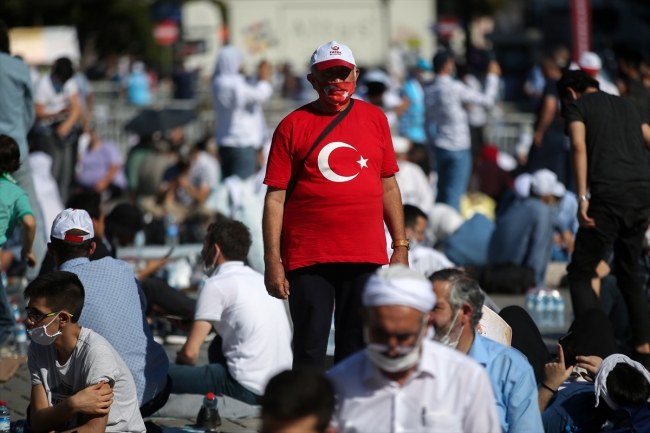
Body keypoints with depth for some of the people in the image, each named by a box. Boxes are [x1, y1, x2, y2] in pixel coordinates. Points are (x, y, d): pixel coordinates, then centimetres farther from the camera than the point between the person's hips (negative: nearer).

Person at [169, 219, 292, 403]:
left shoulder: (217, 285, -6)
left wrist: (179, 360, 15)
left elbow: (190, 353, -7)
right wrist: (193, 325, 29)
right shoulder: (260, 279, 18)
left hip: (249, 390, -9)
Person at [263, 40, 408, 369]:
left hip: (367, 256, 2)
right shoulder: (293, 125, 1)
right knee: (310, 348, -1)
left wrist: (401, 246, 10)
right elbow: (275, 197, -1)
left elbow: (389, 186, 15)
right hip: (308, 256, -2)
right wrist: (273, 262, -7)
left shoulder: (374, 119, 10)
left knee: (356, 347, 7)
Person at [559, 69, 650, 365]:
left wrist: (582, 197, -16)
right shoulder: (626, 106, 26)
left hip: (609, 196, -6)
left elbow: (579, 145, -10)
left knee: (580, 274, 1)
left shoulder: (577, 107, 7)